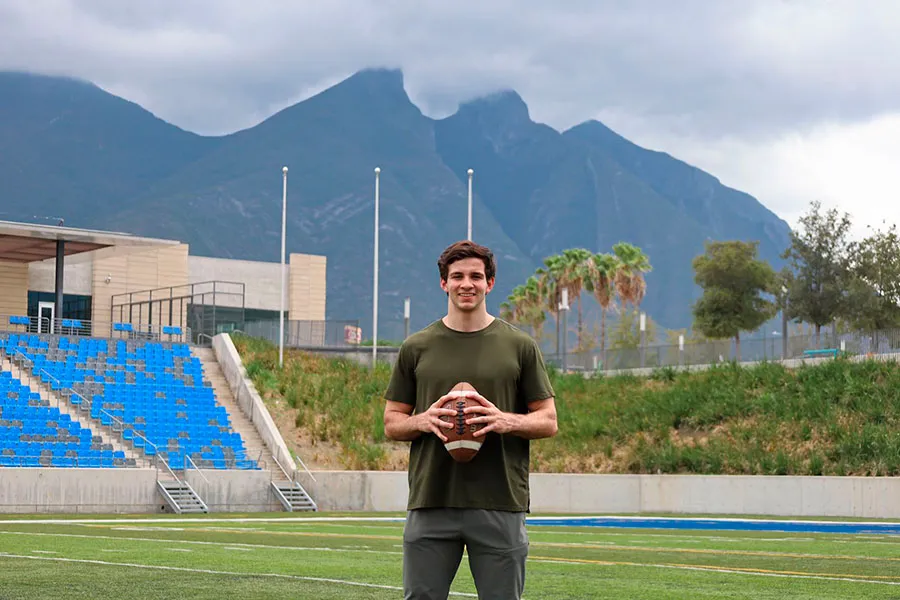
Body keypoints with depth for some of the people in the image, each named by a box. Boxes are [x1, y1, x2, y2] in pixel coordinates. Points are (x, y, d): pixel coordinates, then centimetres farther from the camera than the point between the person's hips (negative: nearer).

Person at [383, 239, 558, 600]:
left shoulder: (519, 346, 6)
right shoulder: (416, 348, 8)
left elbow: (548, 422, 6)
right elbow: (392, 424, 11)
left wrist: (506, 421, -14)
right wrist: (424, 421, -11)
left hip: (501, 504, -1)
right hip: (430, 503, 1)